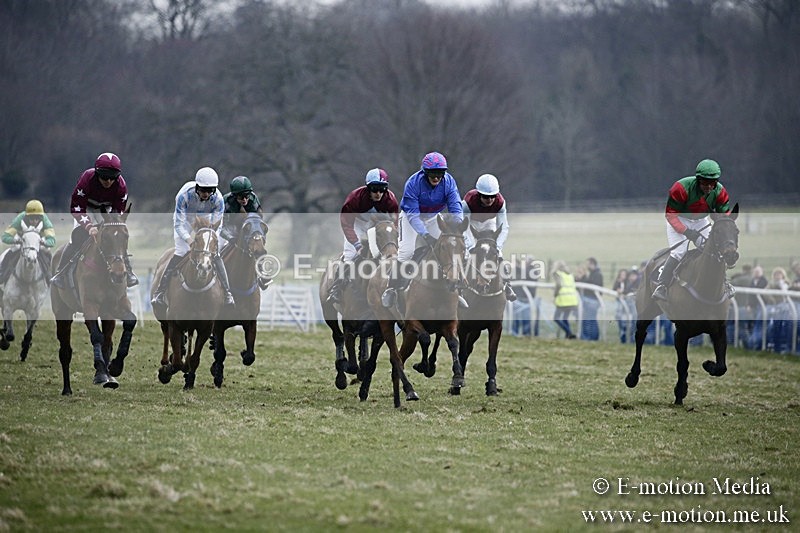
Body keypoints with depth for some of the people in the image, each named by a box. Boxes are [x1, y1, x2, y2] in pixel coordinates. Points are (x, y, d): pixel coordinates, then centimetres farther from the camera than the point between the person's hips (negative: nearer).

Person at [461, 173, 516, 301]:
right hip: (470, 222, -2)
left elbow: (503, 228, -30)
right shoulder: (469, 201, -39)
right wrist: (471, 247, -51)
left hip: (489, 222, 2)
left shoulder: (500, 202, -32)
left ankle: (506, 287, 2)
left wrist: (498, 246, -45)